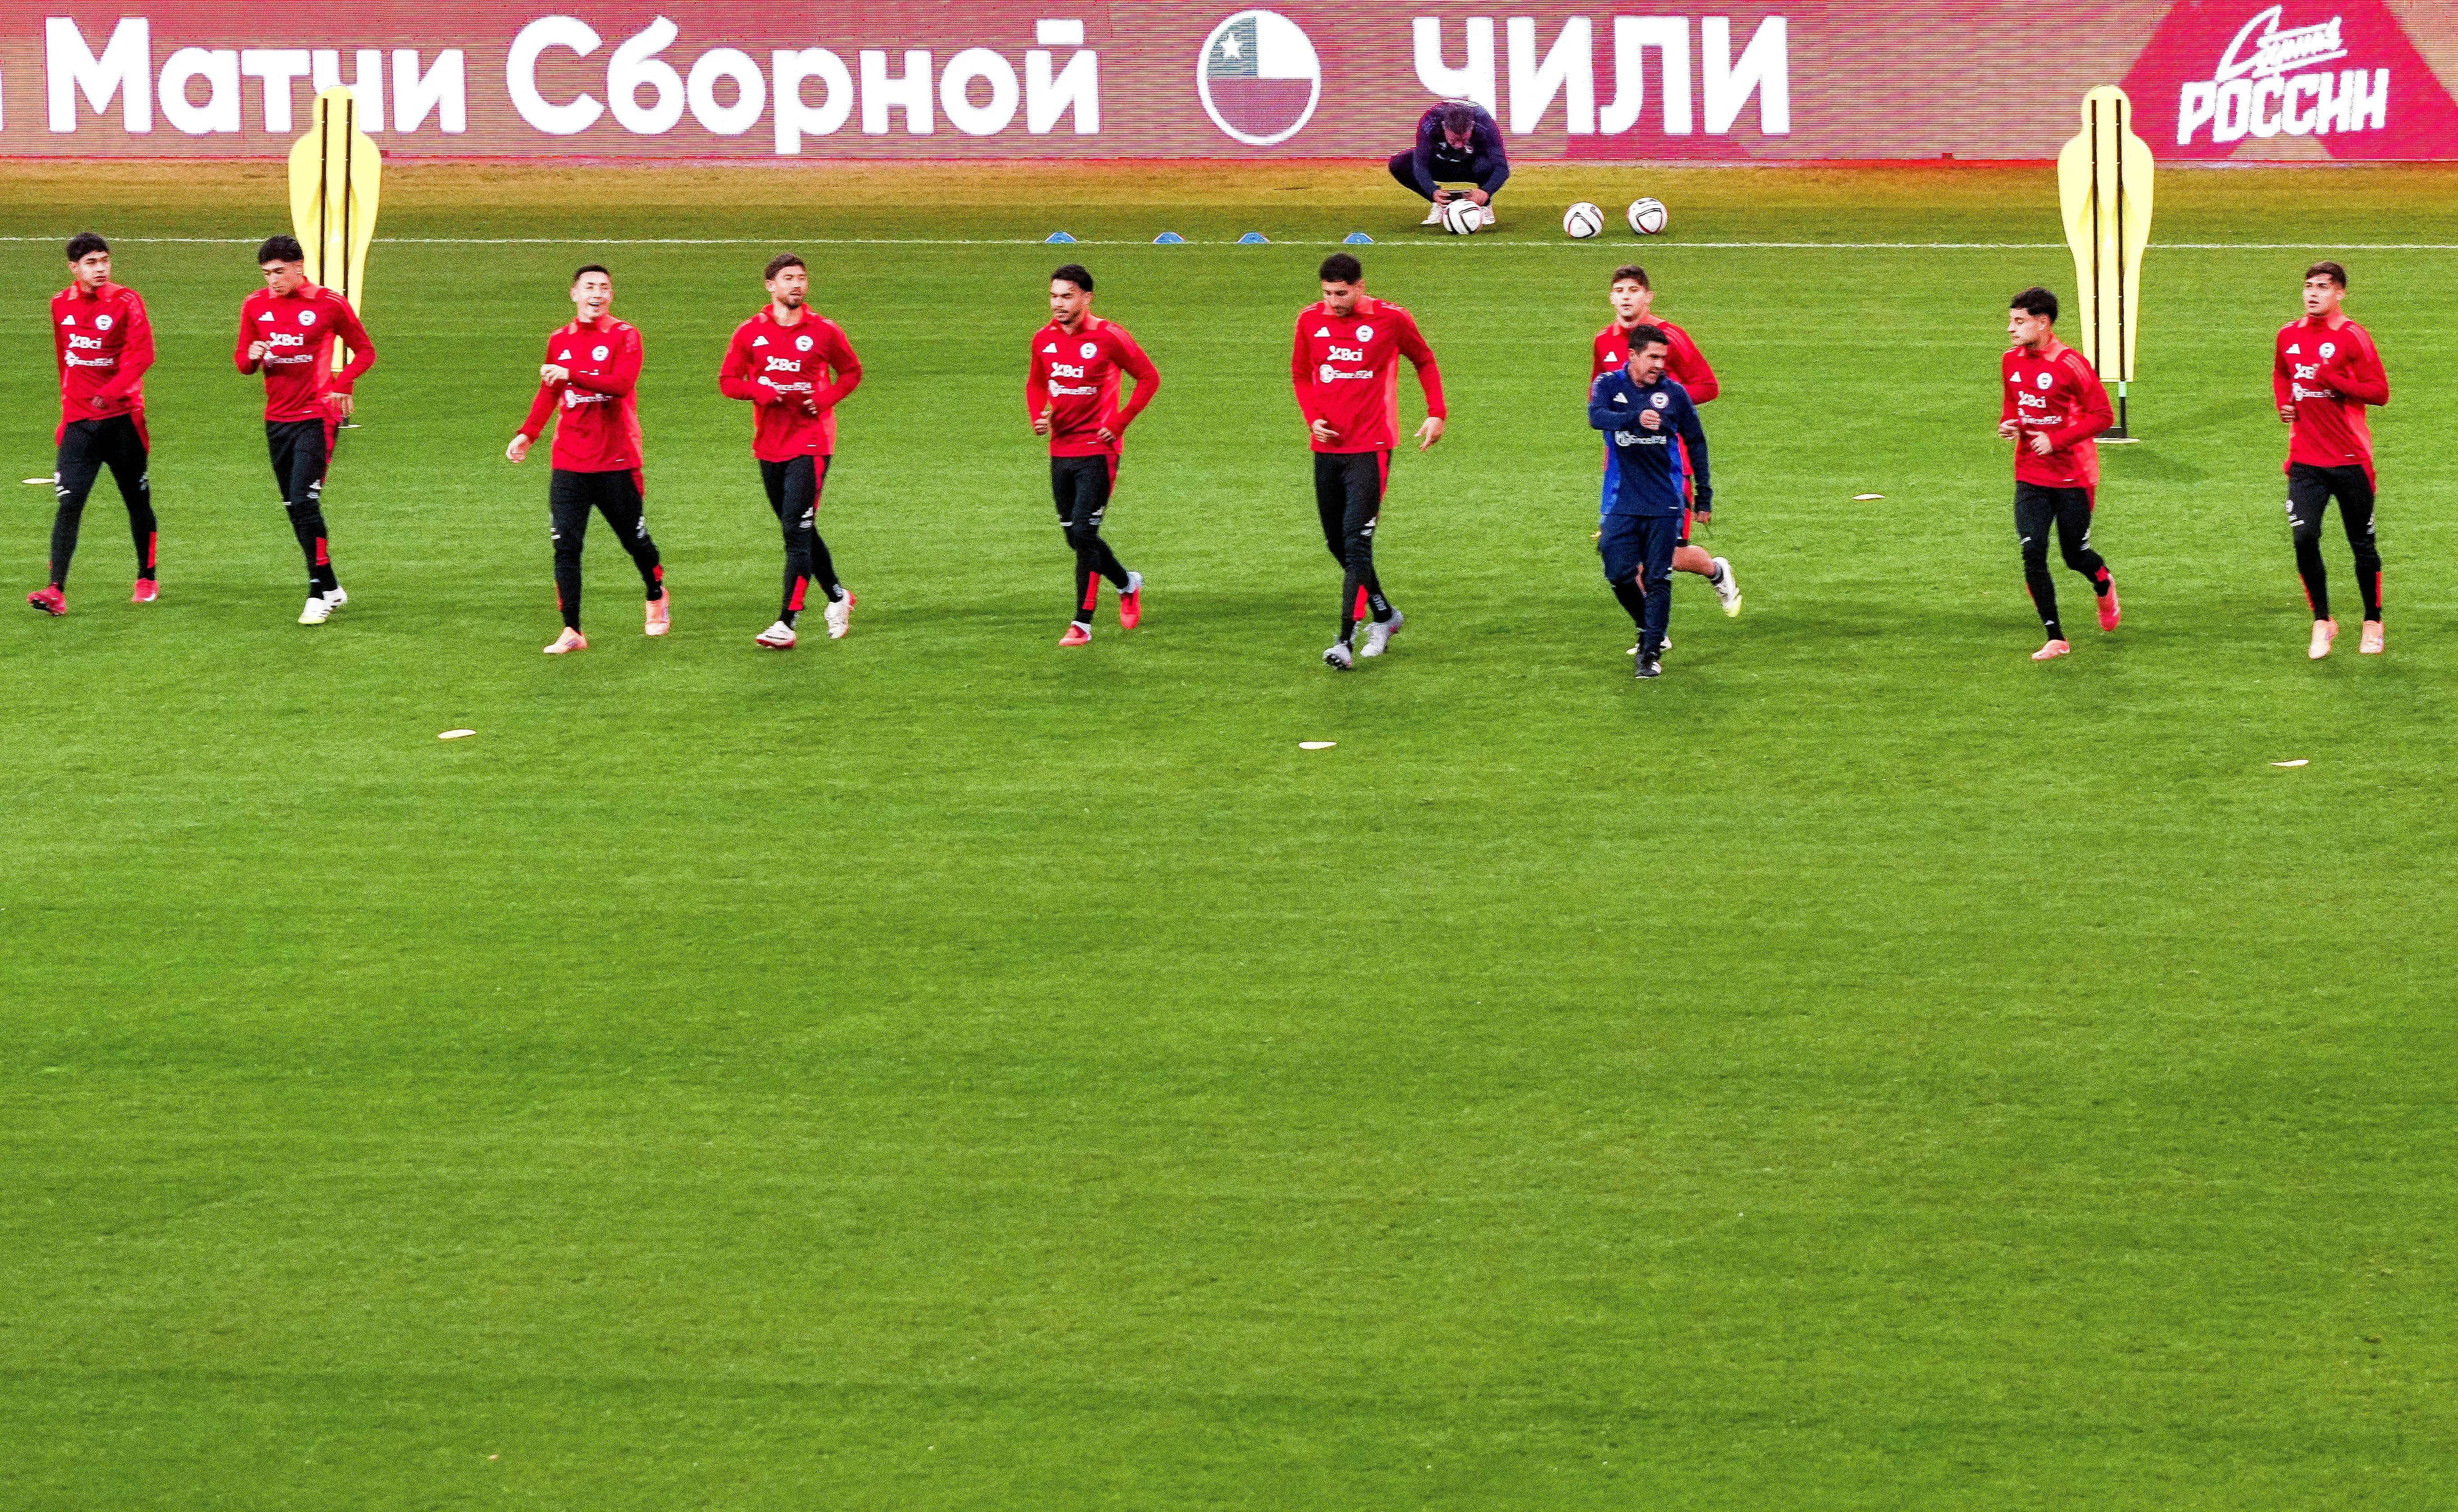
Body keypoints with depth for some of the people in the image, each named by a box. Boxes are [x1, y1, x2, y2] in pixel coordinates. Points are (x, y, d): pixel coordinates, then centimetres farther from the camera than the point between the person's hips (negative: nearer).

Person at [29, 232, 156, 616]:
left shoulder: (126, 302, -7)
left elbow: (142, 354, -18)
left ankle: (147, 581, 28)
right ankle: (57, 591, -18)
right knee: (69, 503, -11)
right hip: (79, 422, 2)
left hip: (122, 419, -2)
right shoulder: (61, 305, 7)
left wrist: (112, 390, -33)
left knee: (138, 502, 11)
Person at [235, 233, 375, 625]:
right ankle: (331, 588, 23)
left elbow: (365, 350, 3)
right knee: (295, 509, 9)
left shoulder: (329, 304, -7)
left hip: (317, 418, -5)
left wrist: (341, 385, -13)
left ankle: (319, 595, -10)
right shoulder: (256, 306, 4)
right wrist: (250, 356, -13)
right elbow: (242, 359, 12)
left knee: (304, 501, -16)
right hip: (277, 420, 5)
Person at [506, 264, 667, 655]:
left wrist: (571, 375, -29)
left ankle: (657, 598, 40)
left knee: (635, 540, 11)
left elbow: (621, 384, -22)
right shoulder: (560, 341, 10)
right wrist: (527, 434, 9)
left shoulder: (624, 337, -5)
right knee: (566, 546, -6)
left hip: (617, 462, -3)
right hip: (569, 465, 3)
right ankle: (571, 632, -4)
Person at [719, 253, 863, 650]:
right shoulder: (751, 332, 3)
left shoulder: (824, 331, -1)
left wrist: (827, 397, -9)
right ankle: (837, 597, 34)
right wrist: (760, 391, -14)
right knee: (799, 532, 13)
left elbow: (852, 372, 10)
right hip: (769, 446, 4)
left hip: (810, 445, -4)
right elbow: (727, 381, 5)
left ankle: (787, 623, -16)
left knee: (798, 531, -12)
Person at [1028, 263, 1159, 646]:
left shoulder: (1108, 337, -11)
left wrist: (1119, 422, -10)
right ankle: (1128, 584, 31)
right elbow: (1036, 384, 21)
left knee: (1084, 533, -12)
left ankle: (1082, 623, 2)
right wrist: (1038, 417, 0)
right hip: (1061, 452, 6)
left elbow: (1149, 378, -4)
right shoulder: (1044, 340, 5)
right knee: (1074, 536, 10)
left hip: (1097, 451, -6)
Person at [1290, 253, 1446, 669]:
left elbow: (1424, 361, 10)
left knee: (1357, 541, -14)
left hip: (1370, 447, -5)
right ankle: (1385, 616, 32)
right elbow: (1301, 374, 16)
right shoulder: (1310, 320, 3)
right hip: (1327, 447, 5)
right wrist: (1312, 417, 0)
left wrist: (1437, 413, 0)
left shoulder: (1391, 319, -6)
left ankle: (1346, 641, -17)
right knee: (1336, 542, 11)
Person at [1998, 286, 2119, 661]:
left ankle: (2105, 588, 43)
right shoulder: (2013, 362, 3)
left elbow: (2103, 416, -15)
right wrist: (2007, 423, -2)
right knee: (2032, 553, -10)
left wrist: (2056, 440, -21)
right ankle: (2055, 639, -2)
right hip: (2031, 478, 5)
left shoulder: (2070, 364, -17)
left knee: (2076, 556, 6)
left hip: (2072, 477, -5)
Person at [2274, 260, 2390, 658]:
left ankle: (2373, 624, 24)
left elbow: (2380, 392, -13)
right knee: (2304, 537, -13)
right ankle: (2322, 622, 3)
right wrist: (2283, 403, 8)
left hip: (2350, 459, -3)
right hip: (2305, 458, 3)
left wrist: (2334, 381, -23)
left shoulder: (2353, 337, -8)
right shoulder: (2289, 336, 7)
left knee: (2362, 544, 7)